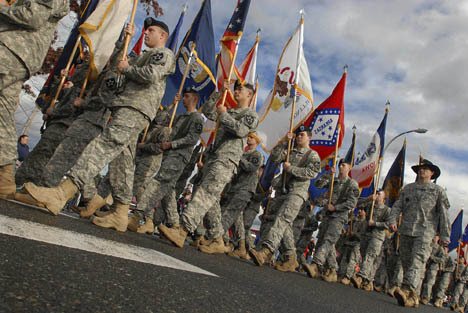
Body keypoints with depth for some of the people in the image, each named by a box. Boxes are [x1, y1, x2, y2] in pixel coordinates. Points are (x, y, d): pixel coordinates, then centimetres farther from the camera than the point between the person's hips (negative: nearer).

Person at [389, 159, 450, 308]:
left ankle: (407, 290, -32)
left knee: (417, 261, -18)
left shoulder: (438, 190, 10)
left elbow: (443, 214, 6)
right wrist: (393, 219, -5)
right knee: (406, 262, 4)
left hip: (425, 232, -4)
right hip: (405, 230, 4)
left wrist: (444, 235, 0)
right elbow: (398, 205, 12)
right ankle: (413, 296, 12)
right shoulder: (408, 188, 18)